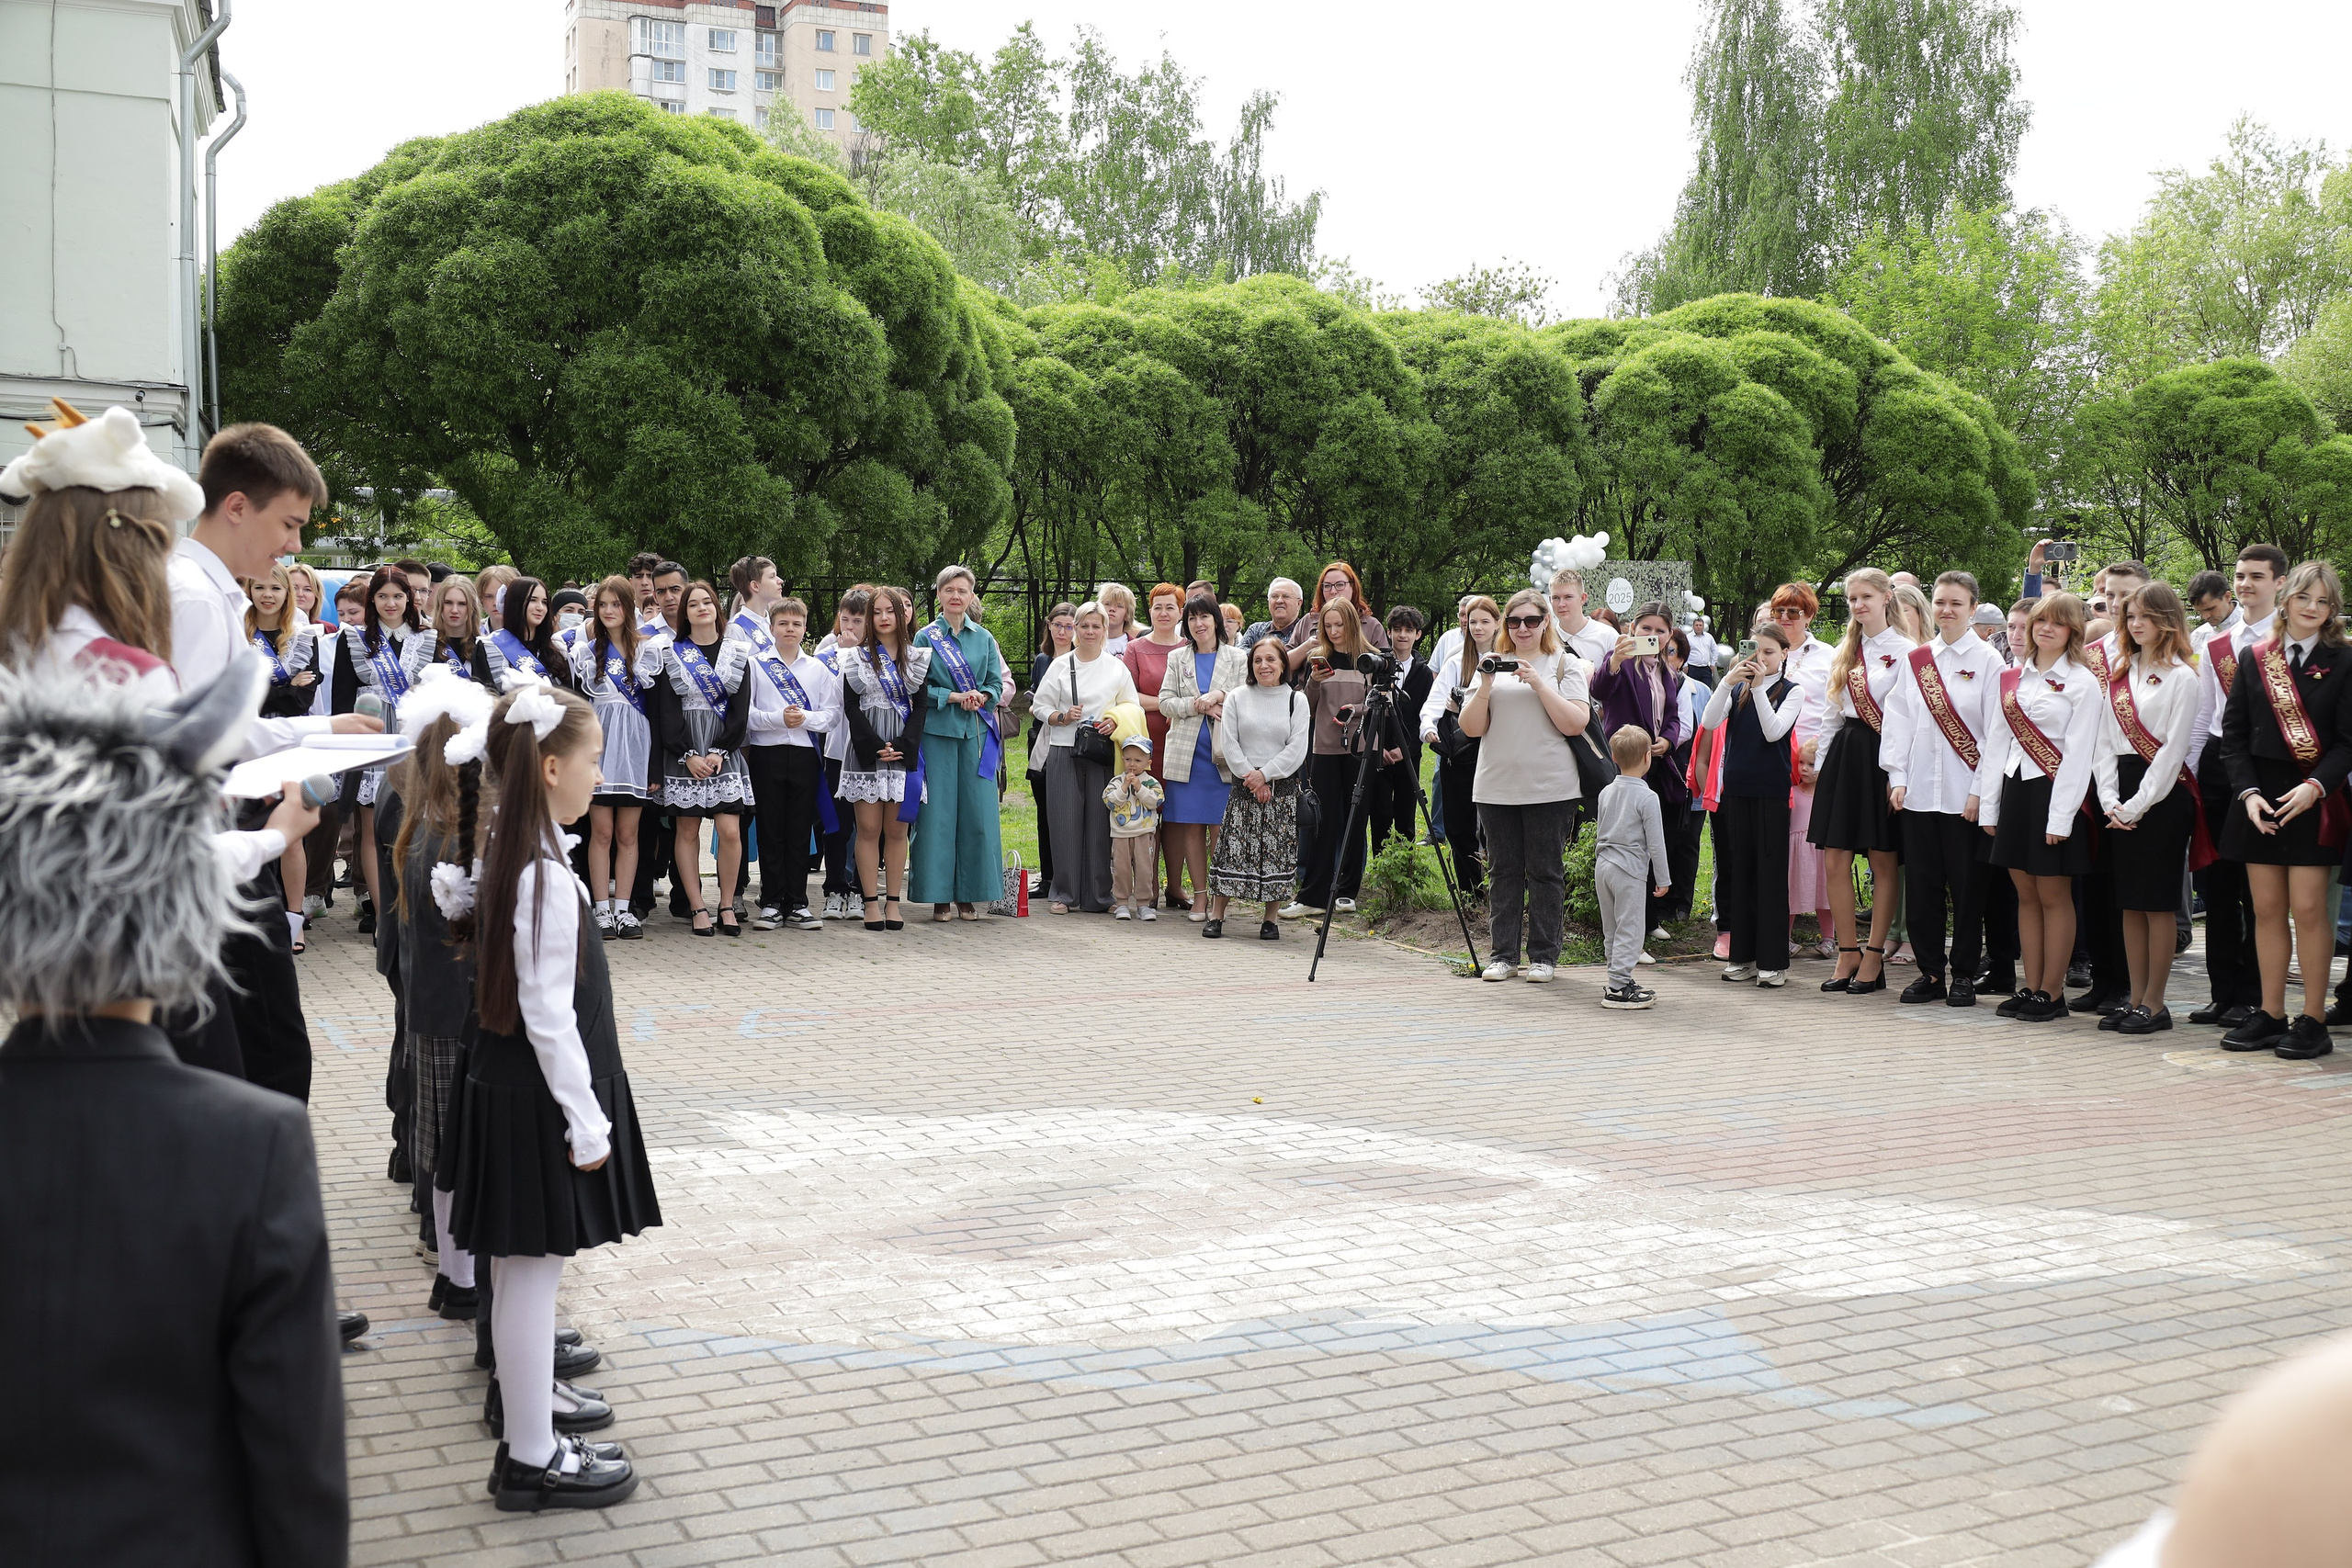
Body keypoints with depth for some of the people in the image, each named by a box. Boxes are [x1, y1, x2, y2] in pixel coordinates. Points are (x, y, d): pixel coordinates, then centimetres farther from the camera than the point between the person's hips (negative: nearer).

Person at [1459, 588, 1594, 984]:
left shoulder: (1565, 664, 5)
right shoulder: (1493, 665, 12)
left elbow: (1576, 724, -8)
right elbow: (1471, 728, 6)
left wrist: (1538, 683, -13)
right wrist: (1485, 686, -8)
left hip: (1548, 787, -3)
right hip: (1496, 786, 3)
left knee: (1545, 873, 1)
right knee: (1503, 872, 6)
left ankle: (1543, 956, 8)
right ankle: (1502, 955, 12)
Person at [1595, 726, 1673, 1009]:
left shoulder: (1606, 793, 9)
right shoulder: (1647, 797, -11)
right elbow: (1655, 843, -9)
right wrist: (1662, 879, -2)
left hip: (1602, 866, 7)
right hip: (1630, 869, -7)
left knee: (1611, 930, 14)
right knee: (1629, 929, -4)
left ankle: (1621, 979, 21)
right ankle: (1618, 987, -7)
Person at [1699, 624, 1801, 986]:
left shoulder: (1791, 692, 2)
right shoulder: (1737, 689, 10)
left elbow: (1773, 731, -13)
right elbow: (1709, 722, -4)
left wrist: (1759, 687, -16)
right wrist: (1727, 682, -14)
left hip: (1771, 790, -4)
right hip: (1736, 787, 4)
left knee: (1771, 871, -4)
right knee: (1739, 870, 7)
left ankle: (1773, 960, -1)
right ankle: (1743, 955, 14)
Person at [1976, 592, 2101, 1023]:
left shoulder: (2081, 683, -6)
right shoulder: (2012, 679, 11)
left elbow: (2078, 754, -11)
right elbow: (1997, 742, 11)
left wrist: (2061, 817, -16)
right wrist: (1988, 804, 6)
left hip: (2053, 792, -6)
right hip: (2014, 790, 6)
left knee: (2054, 896, 0)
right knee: (2026, 894, 10)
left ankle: (2052, 993, 8)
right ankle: (2030, 987, 17)